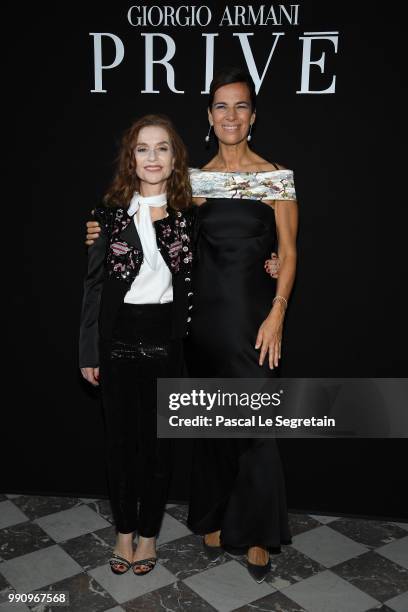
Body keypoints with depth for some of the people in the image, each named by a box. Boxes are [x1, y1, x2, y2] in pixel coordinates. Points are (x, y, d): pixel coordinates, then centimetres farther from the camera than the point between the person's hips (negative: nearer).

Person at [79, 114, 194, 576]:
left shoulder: (187, 216, 0)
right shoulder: (110, 213, -1)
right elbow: (95, 284, 0)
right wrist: (89, 352, -1)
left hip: (165, 340, 0)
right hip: (118, 340, 0)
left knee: (158, 441, 10)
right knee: (121, 439, 11)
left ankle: (148, 533, 30)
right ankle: (124, 530, 33)